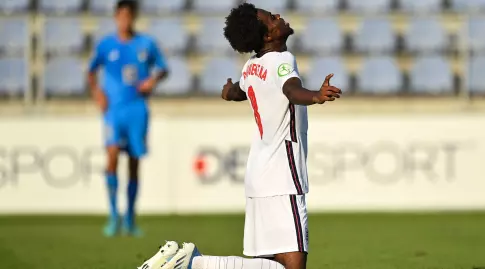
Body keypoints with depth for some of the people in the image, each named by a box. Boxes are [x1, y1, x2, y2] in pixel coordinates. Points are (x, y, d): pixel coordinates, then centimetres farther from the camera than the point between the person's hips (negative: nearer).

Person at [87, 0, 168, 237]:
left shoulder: (146, 44, 5)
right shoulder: (106, 45, 4)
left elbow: (162, 69, 15)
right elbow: (91, 71, 16)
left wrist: (153, 80, -5)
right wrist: (96, 91, 0)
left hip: (137, 109, 1)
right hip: (113, 110, -1)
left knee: (134, 164, 4)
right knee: (113, 155, -19)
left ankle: (130, 220, 17)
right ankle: (113, 215, -13)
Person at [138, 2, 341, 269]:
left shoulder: (251, 67, 11)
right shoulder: (281, 60, -13)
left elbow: (233, 92, 35)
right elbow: (292, 90, -37)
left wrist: (230, 90, 60)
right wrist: (316, 96, -58)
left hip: (259, 175, 9)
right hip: (281, 179, -9)